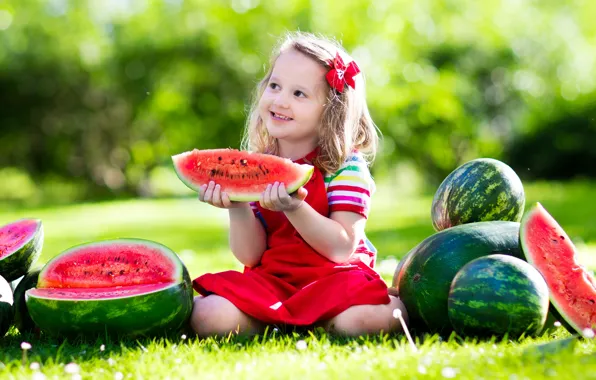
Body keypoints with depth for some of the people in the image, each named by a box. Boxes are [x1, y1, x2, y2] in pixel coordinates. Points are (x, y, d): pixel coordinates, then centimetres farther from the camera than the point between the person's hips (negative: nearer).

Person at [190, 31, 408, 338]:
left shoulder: (347, 166, -6)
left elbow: (342, 249, -16)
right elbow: (250, 255, 1)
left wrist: (294, 209, -30)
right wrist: (237, 207, -17)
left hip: (333, 280, -3)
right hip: (271, 281, 4)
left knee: (359, 319, -36)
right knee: (208, 317, -23)